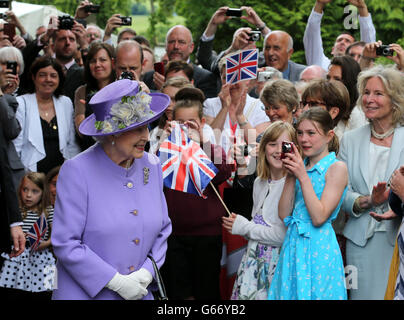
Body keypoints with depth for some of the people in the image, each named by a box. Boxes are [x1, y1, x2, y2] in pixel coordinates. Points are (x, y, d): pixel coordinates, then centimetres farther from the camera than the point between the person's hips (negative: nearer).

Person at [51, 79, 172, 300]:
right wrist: (116, 281, -15)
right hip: (84, 294, -4)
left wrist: (147, 273, -5)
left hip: (138, 292, 4)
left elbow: (162, 230, 11)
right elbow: (65, 243, -14)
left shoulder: (152, 167, 4)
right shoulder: (77, 171, -12)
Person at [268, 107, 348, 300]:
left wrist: (303, 177, -17)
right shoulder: (300, 166, 10)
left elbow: (319, 218, -16)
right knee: (290, 293, 10)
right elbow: (284, 215, 5)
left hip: (319, 247, -6)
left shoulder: (337, 168, -7)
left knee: (315, 294, -1)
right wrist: (290, 177, -3)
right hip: (293, 244, 6)